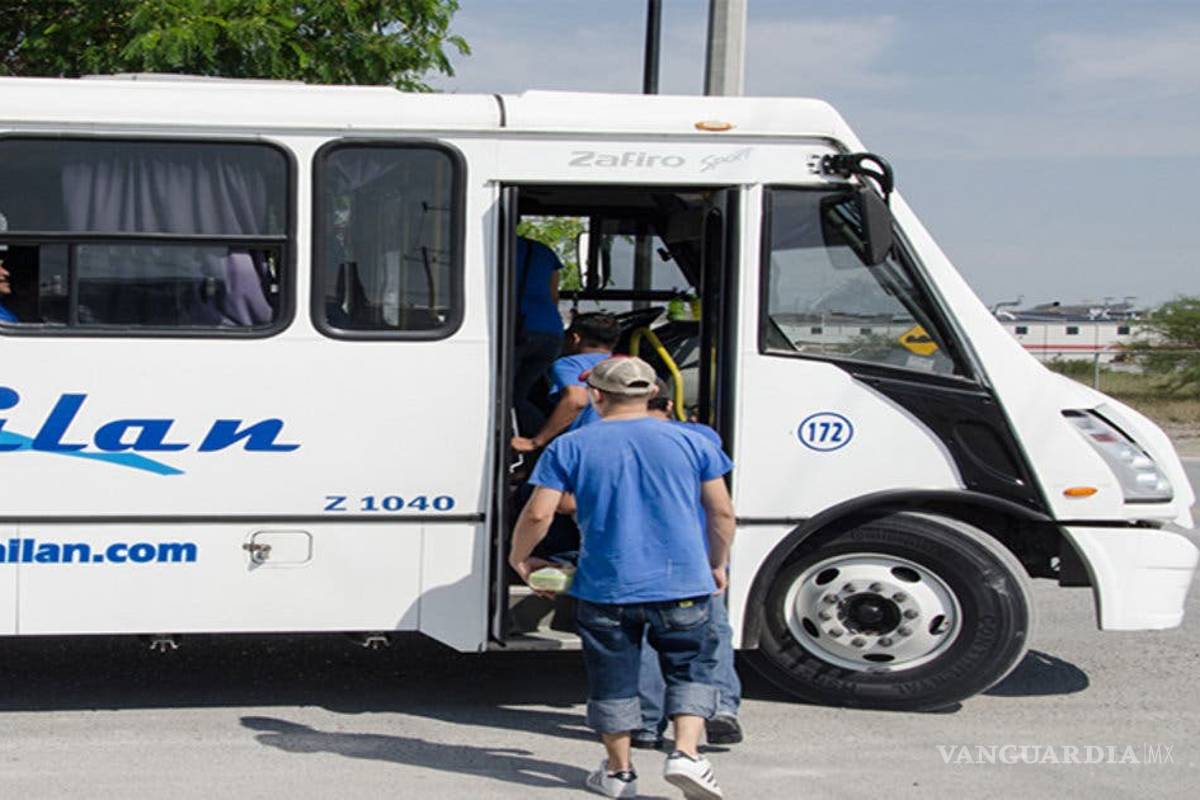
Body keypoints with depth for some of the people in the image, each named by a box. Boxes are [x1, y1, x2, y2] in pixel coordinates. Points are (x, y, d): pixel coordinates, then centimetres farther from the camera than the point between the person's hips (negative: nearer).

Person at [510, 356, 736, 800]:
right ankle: (686, 753, -1)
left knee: (613, 679, 15)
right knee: (690, 669, 15)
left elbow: (538, 514, -5)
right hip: (682, 584, 0)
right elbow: (721, 511, 6)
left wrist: (518, 558, 13)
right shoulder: (690, 441, 3)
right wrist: (718, 566, 19)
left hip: (605, 587, 0)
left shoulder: (569, 447, -1)